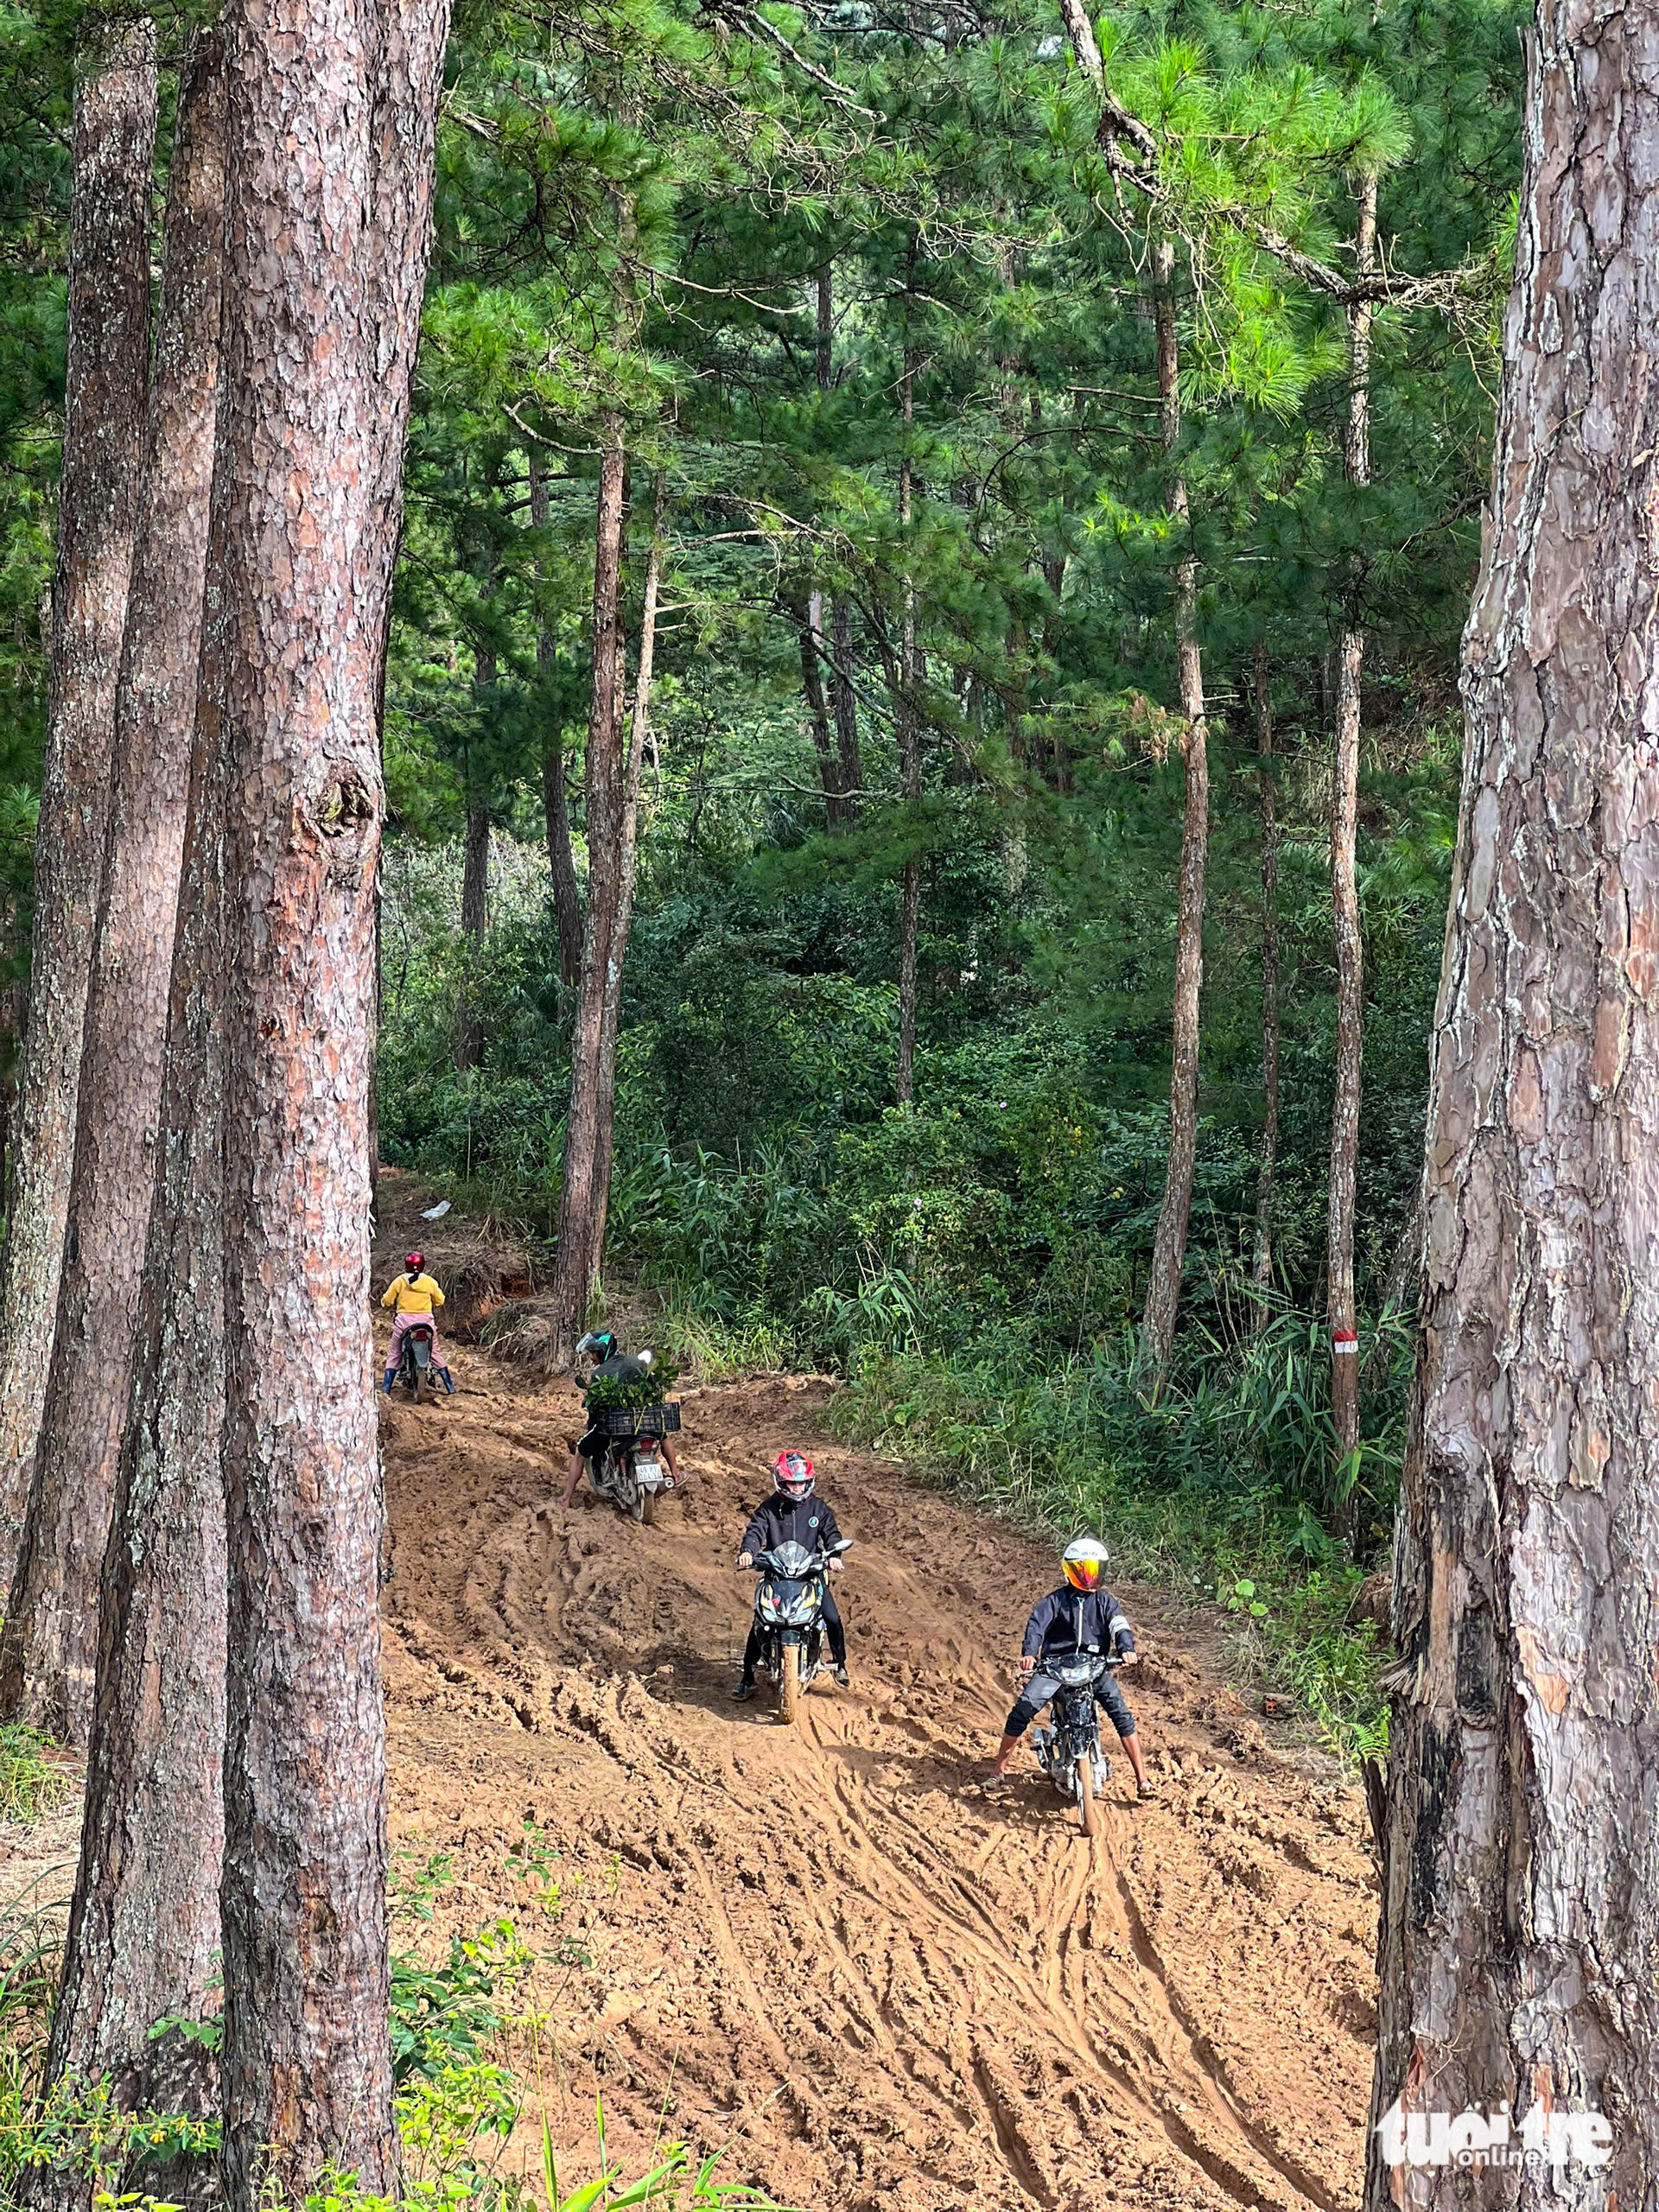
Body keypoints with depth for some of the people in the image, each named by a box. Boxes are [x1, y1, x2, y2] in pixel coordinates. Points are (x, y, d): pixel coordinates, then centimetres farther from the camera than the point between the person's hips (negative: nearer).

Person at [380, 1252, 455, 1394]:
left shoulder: (400, 1281, -1)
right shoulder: (429, 1281, 1)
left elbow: (387, 1301, 1)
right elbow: (440, 1300, 9)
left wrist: (386, 1303, 25)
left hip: (404, 1320, -1)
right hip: (426, 1320, 1)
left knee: (394, 1354, 10)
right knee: (435, 1353, 13)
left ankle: (386, 1388, -2)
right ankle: (450, 1386, 10)